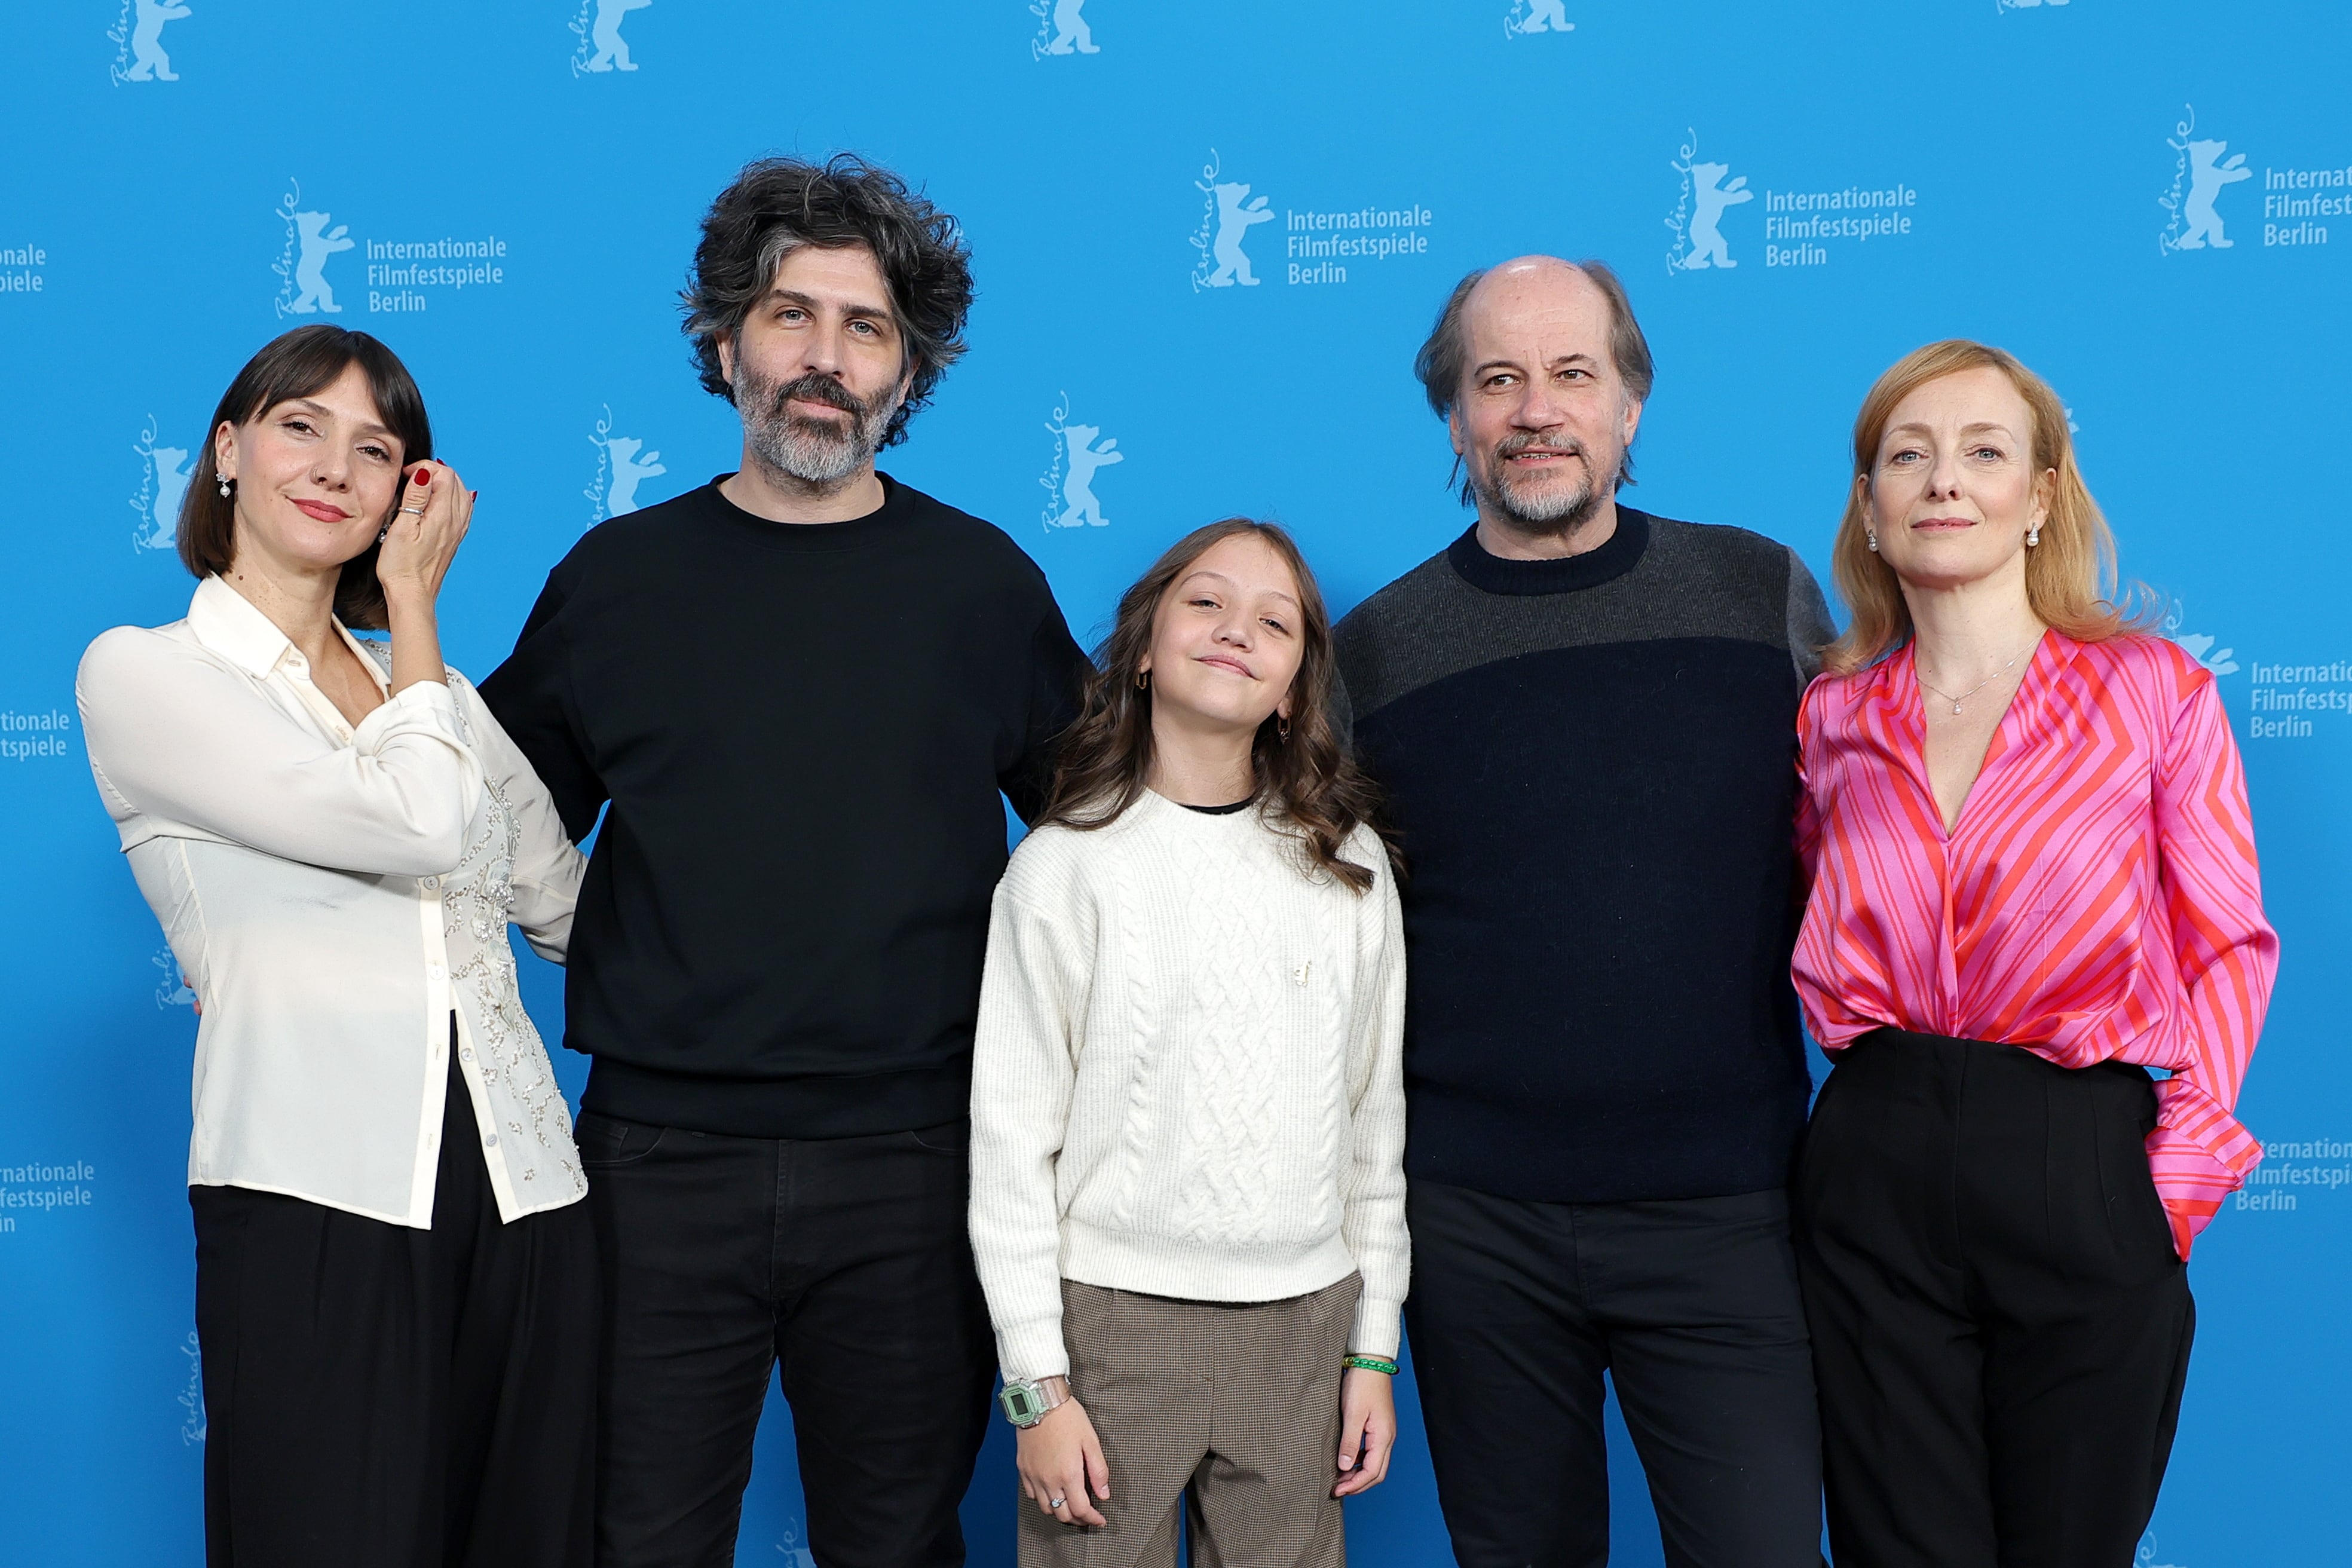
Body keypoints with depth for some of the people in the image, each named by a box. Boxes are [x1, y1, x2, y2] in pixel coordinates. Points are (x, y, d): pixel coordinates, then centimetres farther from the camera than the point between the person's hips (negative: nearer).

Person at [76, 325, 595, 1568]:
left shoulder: (436, 691, 17)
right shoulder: (140, 674, 0)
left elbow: (565, 903, 23)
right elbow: (417, 827, -11)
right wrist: (415, 601, 1)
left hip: (525, 1192, 5)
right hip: (317, 1202, -5)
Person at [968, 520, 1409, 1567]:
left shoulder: (1348, 867, 5)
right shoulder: (1066, 864, -3)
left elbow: (1374, 1118, 9)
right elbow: (1012, 1139, -3)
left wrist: (1376, 1348, 8)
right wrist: (1038, 1386, -6)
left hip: (1301, 1324, 3)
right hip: (1114, 1321, -2)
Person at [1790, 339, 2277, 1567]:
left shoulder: (2156, 693, -2)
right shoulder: (1833, 718, 6)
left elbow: (2225, 946, 0)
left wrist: (2184, 1167, -7)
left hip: (2082, 1175, -2)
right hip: (1871, 1174, 2)